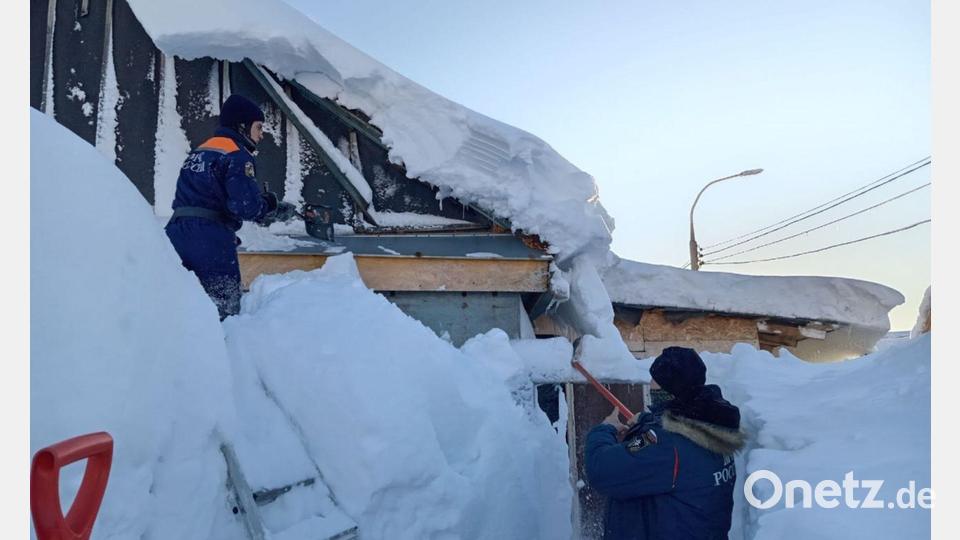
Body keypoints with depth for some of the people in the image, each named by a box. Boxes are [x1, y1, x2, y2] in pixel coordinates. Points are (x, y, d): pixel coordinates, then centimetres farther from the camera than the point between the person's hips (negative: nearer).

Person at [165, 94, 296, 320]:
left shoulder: (199, 151, 20)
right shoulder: (237, 156, -6)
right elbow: (246, 205, -18)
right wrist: (274, 208, 2)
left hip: (176, 233, 8)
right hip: (210, 241, -8)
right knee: (224, 309, -3)